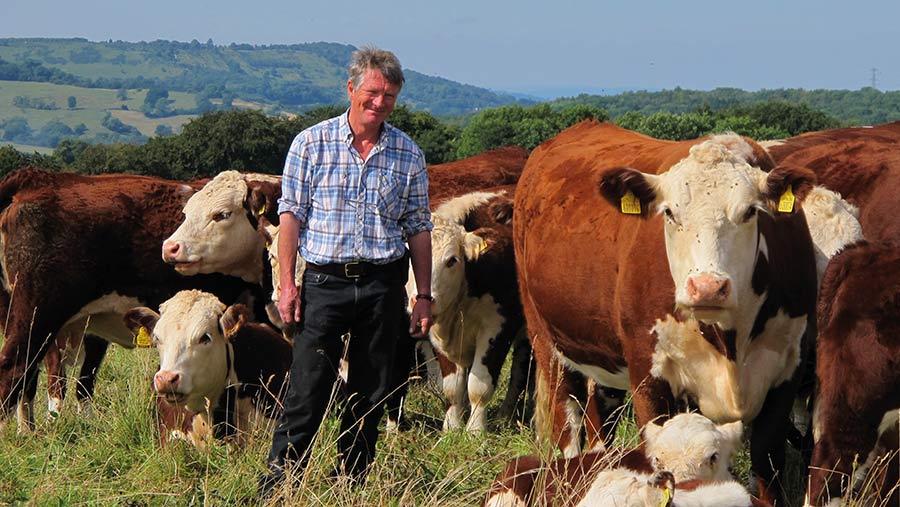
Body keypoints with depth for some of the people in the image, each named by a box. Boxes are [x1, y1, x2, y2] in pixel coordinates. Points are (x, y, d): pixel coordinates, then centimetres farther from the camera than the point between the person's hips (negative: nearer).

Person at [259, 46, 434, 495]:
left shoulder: (408, 155, 6)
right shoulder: (312, 144, 0)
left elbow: (419, 229, 10)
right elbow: (291, 215, 0)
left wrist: (423, 296, 6)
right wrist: (286, 285, -5)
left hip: (383, 285, 2)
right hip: (324, 280, -2)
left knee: (371, 394, 7)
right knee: (307, 389, -5)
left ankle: (353, 483, 18)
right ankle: (277, 483, 1)